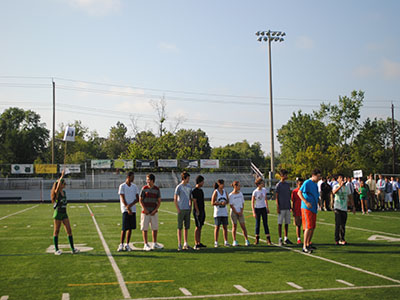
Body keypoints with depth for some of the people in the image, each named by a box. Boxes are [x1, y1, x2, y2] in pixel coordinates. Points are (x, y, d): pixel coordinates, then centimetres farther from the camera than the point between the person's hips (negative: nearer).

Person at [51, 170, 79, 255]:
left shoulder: (64, 192, 10)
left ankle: (73, 249, 4)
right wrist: (62, 176, -32)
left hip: (64, 214, 6)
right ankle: (56, 249, 12)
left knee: (69, 231, 2)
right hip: (58, 213, -6)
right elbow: (58, 185, -31)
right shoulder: (56, 192, -10)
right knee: (56, 231, 3)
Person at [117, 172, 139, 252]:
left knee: (130, 228, 5)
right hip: (125, 210, -5)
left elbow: (137, 199, 4)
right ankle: (121, 245, 0)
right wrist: (128, 209, -13)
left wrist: (131, 205, -13)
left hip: (133, 210, 5)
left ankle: (127, 245, 12)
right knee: (124, 228, -8)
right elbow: (123, 199, -8)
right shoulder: (122, 186, -4)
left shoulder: (134, 187, 10)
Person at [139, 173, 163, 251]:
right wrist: (145, 209, -10)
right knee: (144, 228, -1)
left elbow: (159, 201, 5)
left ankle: (154, 244, 18)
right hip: (145, 212, -2)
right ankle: (146, 245, 5)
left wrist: (155, 210, -7)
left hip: (154, 212, 3)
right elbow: (140, 200, -1)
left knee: (155, 228, 7)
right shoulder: (144, 188, -2)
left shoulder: (157, 189, 4)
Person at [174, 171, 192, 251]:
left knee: (187, 227, 8)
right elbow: (175, 199, -7)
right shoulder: (179, 187, -7)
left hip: (187, 209, 6)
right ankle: (179, 244, 1)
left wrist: (190, 206, 9)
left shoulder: (189, 187, 11)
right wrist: (178, 209, -11)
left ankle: (185, 244, 15)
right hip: (181, 209, -6)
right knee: (180, 227, -2)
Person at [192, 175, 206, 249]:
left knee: (200, 227, 10)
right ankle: (196, 244, -5)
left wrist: (203, 211, 18)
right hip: (198, 212, -9)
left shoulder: (201, 190, 15)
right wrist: (197, 211, -20)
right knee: (198, 227, -8)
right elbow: (195, 202, -16)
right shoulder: (194, 191, -12)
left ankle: (199, 243, 16)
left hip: (202, 211, 9)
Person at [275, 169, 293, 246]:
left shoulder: (287, 184, 13)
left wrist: (290, 206, 15)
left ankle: (286, 239, 16)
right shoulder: (278, 185, -6)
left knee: (287, 223, 9)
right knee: (280, 223, -2)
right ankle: (280, 239, 3)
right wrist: (277, 207, -12)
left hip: (287, 207, 6)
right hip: (281, 208, -6)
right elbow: (276, 197, -7)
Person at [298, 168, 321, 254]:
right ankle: (304, 247, -11)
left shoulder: (315, 184, 16)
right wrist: (306, 202, -23)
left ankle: (308, 244, 24)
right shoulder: (307, 183, -10)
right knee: (308, 227, -13)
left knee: (312, 227, 11)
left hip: (313, 208, 9)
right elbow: (299, 192, -18)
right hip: (307, 208, -9)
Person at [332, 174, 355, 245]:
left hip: (344, 208, 5)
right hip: (337, 208, -5)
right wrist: (340, 186, -36)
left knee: (343, 225, 7)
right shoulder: (336, 186, -4)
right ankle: (337, 240, -4)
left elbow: (350, 197, 17)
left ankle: (342, 239, 16)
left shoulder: (347, 187, 11)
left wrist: (353, 206, 11)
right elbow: (334, 192, -28)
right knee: (338, 224, -8)